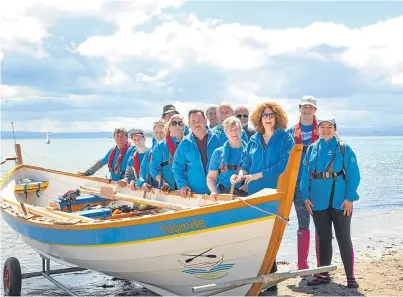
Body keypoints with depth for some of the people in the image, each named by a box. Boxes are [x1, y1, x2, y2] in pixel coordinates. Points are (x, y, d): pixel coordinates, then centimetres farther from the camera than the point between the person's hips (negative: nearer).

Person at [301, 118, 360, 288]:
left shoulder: (344, 149, -1)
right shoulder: (311, 149, 9)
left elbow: (353, 175, -6)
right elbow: (305, 175, 6)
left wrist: (350, 198, -13)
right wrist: (306, 197, -2)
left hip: (340, 202, -3)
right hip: (318, 202, 3)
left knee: (344, 238, 1)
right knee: (323, 238, 11)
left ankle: (350, 276, 7)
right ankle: (323, 274, 21)